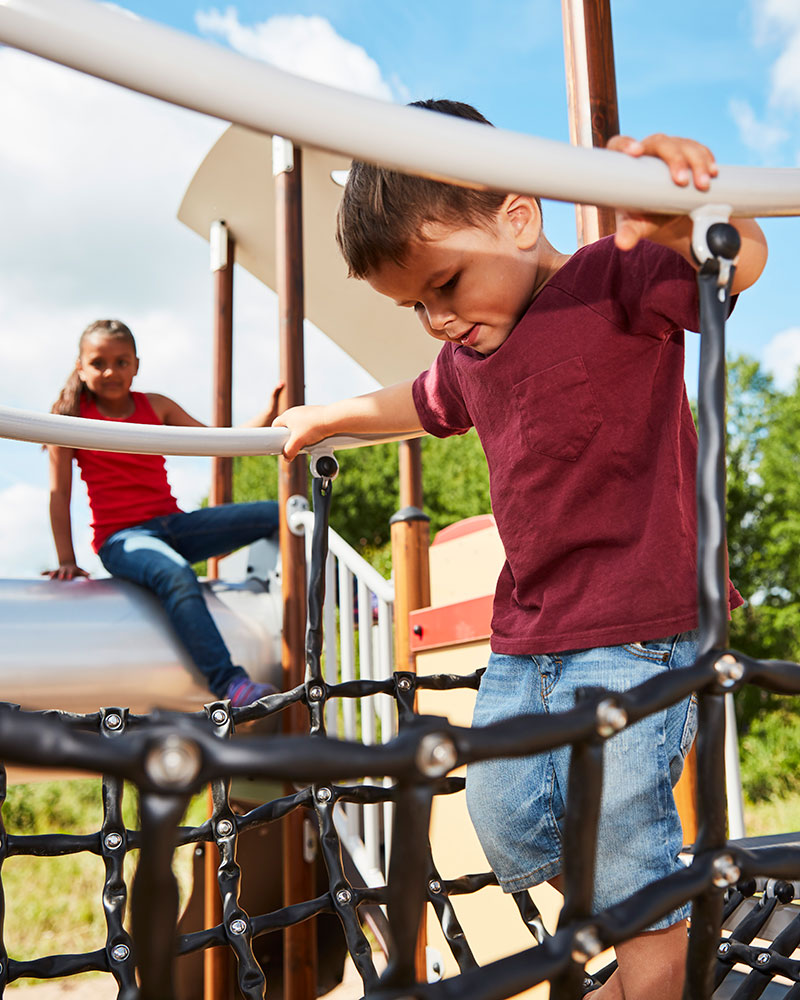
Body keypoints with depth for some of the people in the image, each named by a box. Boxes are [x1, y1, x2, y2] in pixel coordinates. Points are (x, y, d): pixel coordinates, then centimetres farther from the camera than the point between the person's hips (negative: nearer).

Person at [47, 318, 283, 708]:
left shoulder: (156, 406, 12)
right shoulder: (71, 414, 1)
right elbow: (59, 492, -2)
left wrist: (269, 415, -4)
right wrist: (66, 561, -8)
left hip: (173, 524, 6)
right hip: (120, 538, -5)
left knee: (273, 513, -7)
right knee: (176, 574, -40)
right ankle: (228, 683, -47)